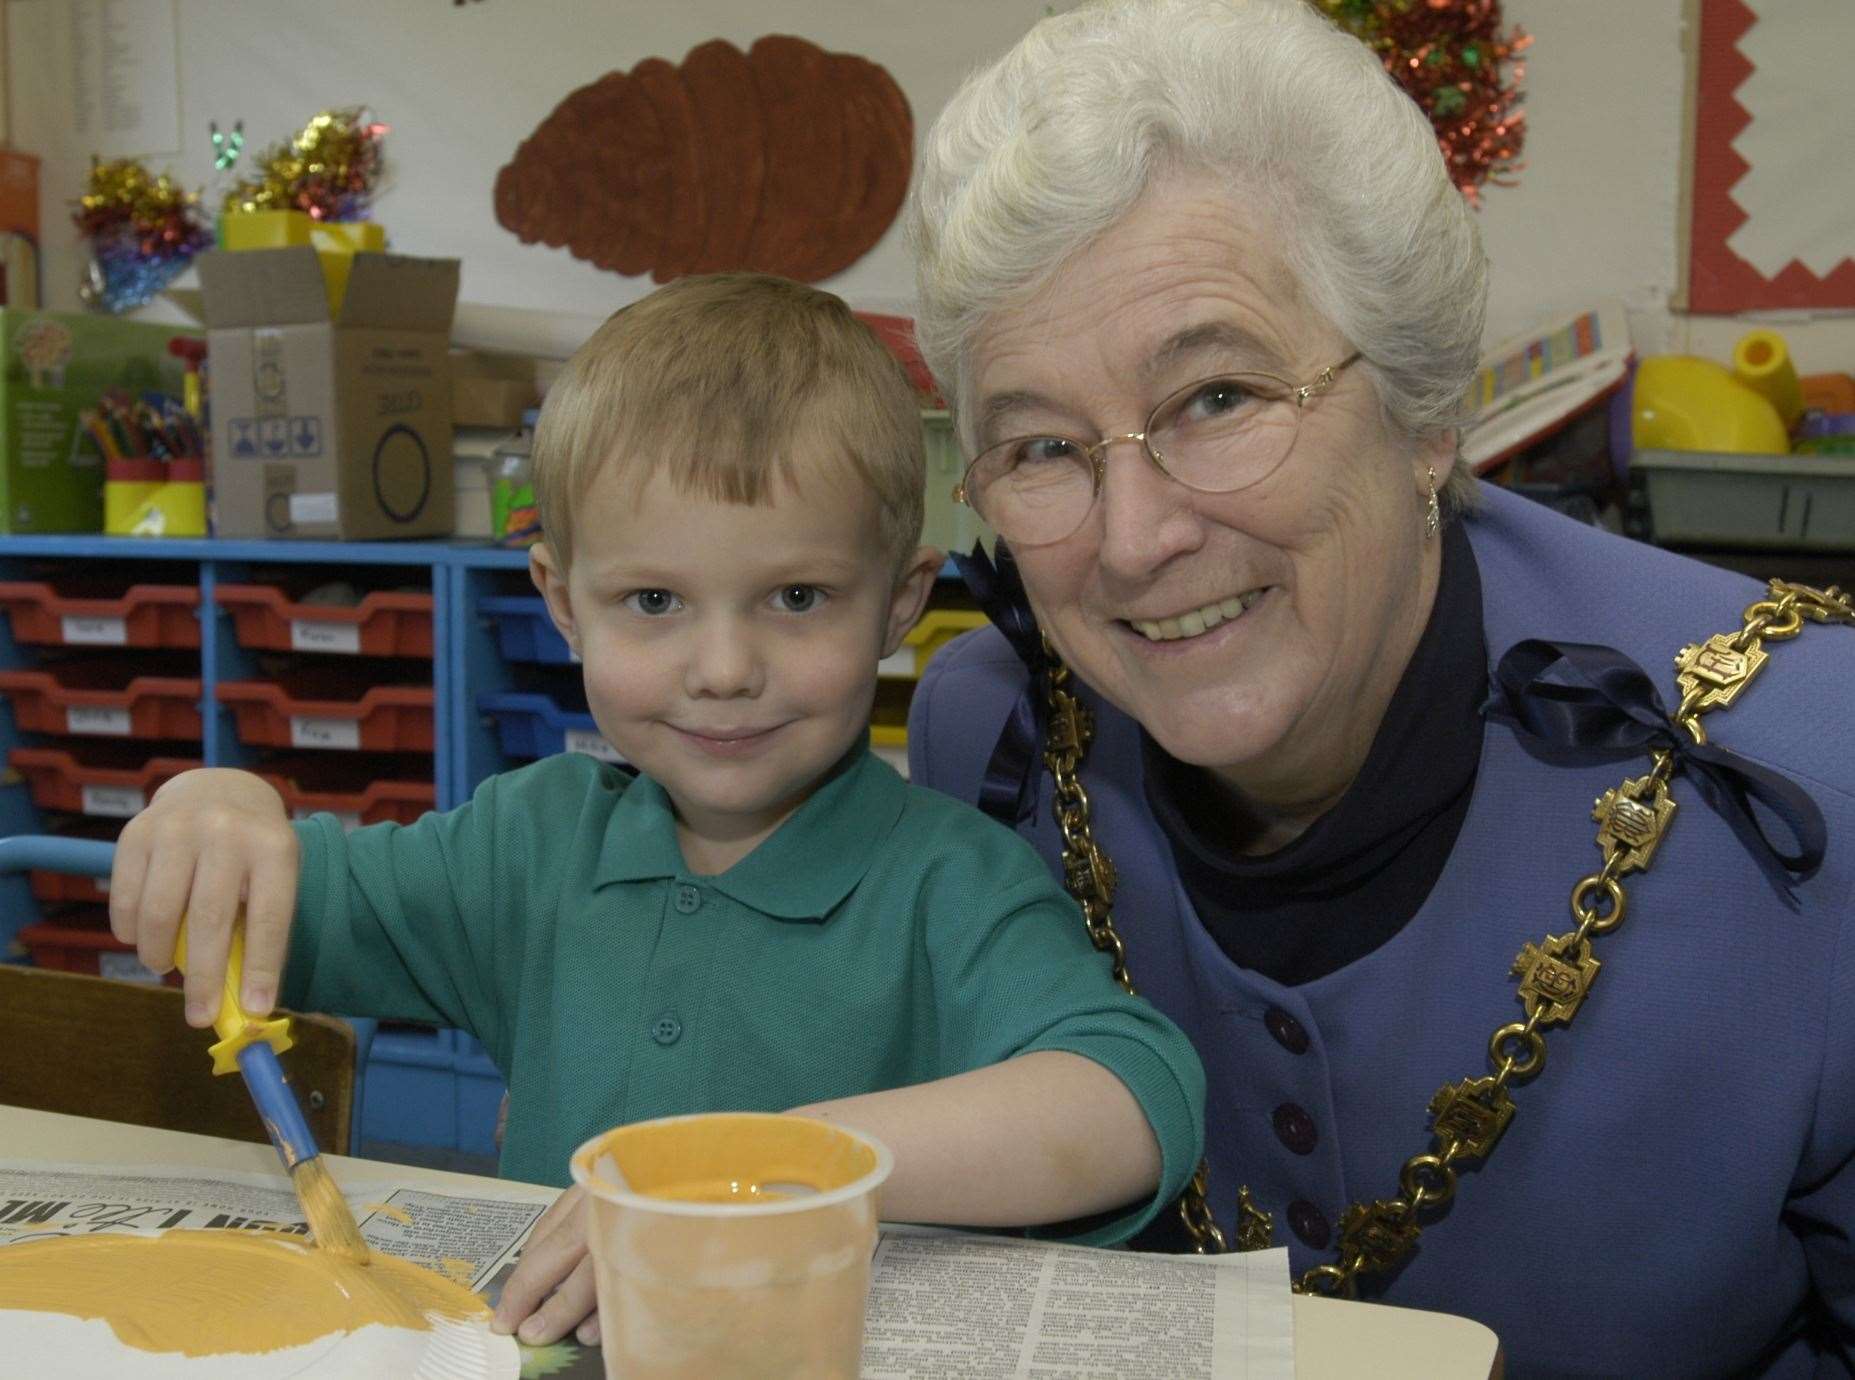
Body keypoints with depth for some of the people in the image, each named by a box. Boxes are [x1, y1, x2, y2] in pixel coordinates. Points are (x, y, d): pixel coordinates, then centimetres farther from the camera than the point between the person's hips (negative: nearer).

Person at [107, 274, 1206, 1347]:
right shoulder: (537, 839, 4)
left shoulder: (954, 887, -13)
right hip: (540, 1348, 4)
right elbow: (306, 908, 15)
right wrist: (218, 808, -8)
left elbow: (1144, 1104, -28)